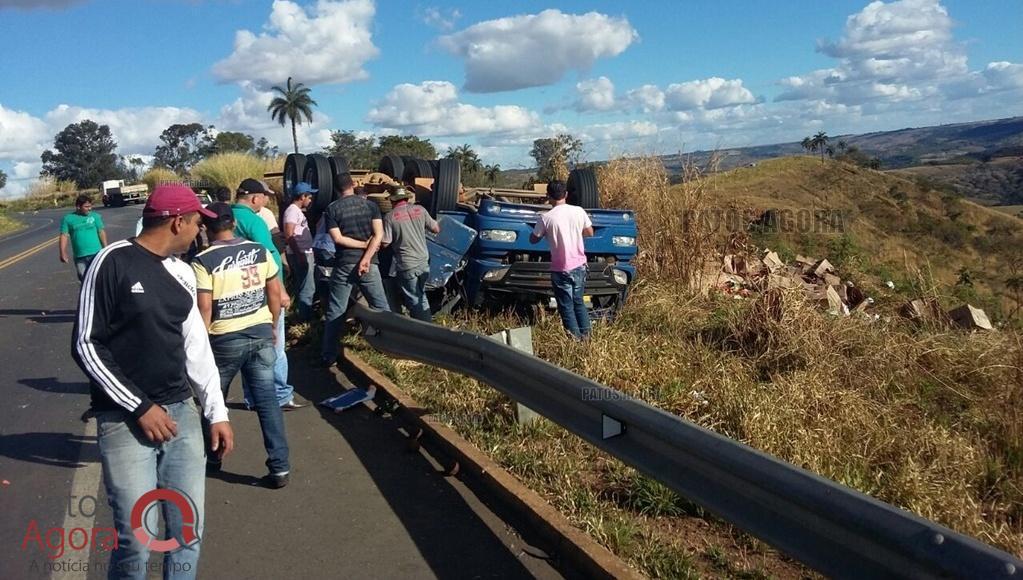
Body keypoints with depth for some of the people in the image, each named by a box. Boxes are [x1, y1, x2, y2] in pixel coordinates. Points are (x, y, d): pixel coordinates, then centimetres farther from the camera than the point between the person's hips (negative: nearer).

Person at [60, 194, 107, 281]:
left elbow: (101, 232, 6)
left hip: (96, 254, -1)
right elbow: (64, 236, 0)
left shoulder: (95, 216, 2)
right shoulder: (68, 219, 2)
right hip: (79, 257, 1)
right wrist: (63, 253, -9)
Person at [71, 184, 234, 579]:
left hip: (181, 413, 6)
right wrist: (139, 407, -13)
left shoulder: (182, 272, 10)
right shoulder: (113, 262, -9)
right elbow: (85, 345, -10)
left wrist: (217, 412, 12)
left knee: (189, 532, 8)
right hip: (124, 420, -6)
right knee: (137, 541, -5)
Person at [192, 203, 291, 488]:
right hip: (261, 333, 3)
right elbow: (275, 292, 6)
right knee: (267, 400, 5)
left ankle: (212, 458, 35)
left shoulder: (203, 261, -11)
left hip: (225, 339, -3)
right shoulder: (260, 251, 2)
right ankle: (280, 468, 5)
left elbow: (204, 307, -14)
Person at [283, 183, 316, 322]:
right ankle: (305, 318, -1)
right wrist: (299, 255, -24)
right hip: (300, 255, -11)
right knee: (307, 288, -6)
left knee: (302, 286, 17)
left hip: (305, 253, 11)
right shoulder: (293, 210, -15)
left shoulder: (298, 210, 16)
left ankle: (305, 315, 26)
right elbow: (289, 235, -22)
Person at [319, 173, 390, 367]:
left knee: (335, 312, 5)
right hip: (368, 264, 1)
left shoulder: (332, 209, -1)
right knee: (381, 307, 12)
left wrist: (363, 244, -3)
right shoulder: (370, 205, 4)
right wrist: (366, 258, -13)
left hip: (344, 265, -1)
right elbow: (378, 235, -7)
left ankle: (328, 356, 7)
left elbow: (338, 238, -10)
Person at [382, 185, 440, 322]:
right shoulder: (420, 209, 0)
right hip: (424, 262, 5)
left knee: (414, 301, 6)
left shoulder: (390, 216, -10)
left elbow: (385, 243, -9)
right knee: (421, 297, 22)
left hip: (406, 266, -4)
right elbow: (436, 229, 7)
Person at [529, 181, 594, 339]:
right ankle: (586, 335, 26)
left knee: (567, 308, 7)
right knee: (579, 302, 22)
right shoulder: (579, 211, -5)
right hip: (579, 266, 4)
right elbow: (589, 233, 10)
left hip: (561, 270, -4)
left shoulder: (546, 218, -14)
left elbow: (533, 239, 0)